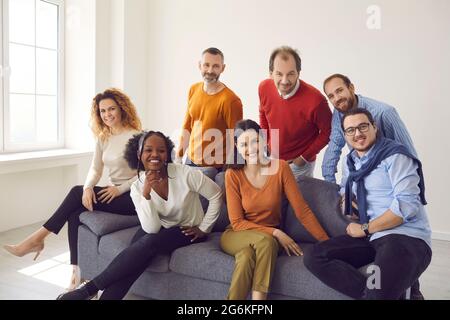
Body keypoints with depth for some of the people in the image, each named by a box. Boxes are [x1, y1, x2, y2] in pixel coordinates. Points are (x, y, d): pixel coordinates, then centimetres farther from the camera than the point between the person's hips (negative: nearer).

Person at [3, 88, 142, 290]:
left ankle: (38, 238, -8)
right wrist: (88, 187, -14)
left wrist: (120, 189, -20)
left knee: (77, 192, -20)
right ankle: (78, 272, -14)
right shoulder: (102, 138, 11)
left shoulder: (135, 137, -10)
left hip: (131, 197, -6)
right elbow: (95, 168, 6)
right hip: (112, 193, 6)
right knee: (76, 213, -19)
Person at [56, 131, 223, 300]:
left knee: (149, 243, -29)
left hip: (187, 231, -3)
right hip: (161, 228, 3)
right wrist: (146, 194, -32)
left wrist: (203, 228, -8)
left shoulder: (185, 173, -20)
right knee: (139, 254, -30)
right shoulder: (138, 187, -11)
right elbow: (152, 228, -19)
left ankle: (89, 288, -20)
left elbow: (216, 196, -10)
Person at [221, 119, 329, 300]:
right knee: (265, 240, -33)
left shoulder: (280, 168, -10)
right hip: (237, 236, 0)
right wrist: (275, 233, -21)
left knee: (247, 255, -34)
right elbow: (237, 222, -11)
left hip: (268, 239, 1)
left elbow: (301, 210, -10)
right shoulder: (233, 175, -12)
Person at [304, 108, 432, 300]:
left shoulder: (395, 155, -6)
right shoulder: (351, 160, 17)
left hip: (407, 237, -8)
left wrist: (365, 229, -10)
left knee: (379, 293, -37)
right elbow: (345, 190, 34)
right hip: (372, 236, 8)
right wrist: (347, 200, 9)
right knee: (314, 258, -14)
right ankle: (373, 293, -18)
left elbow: (407, 205, -16)